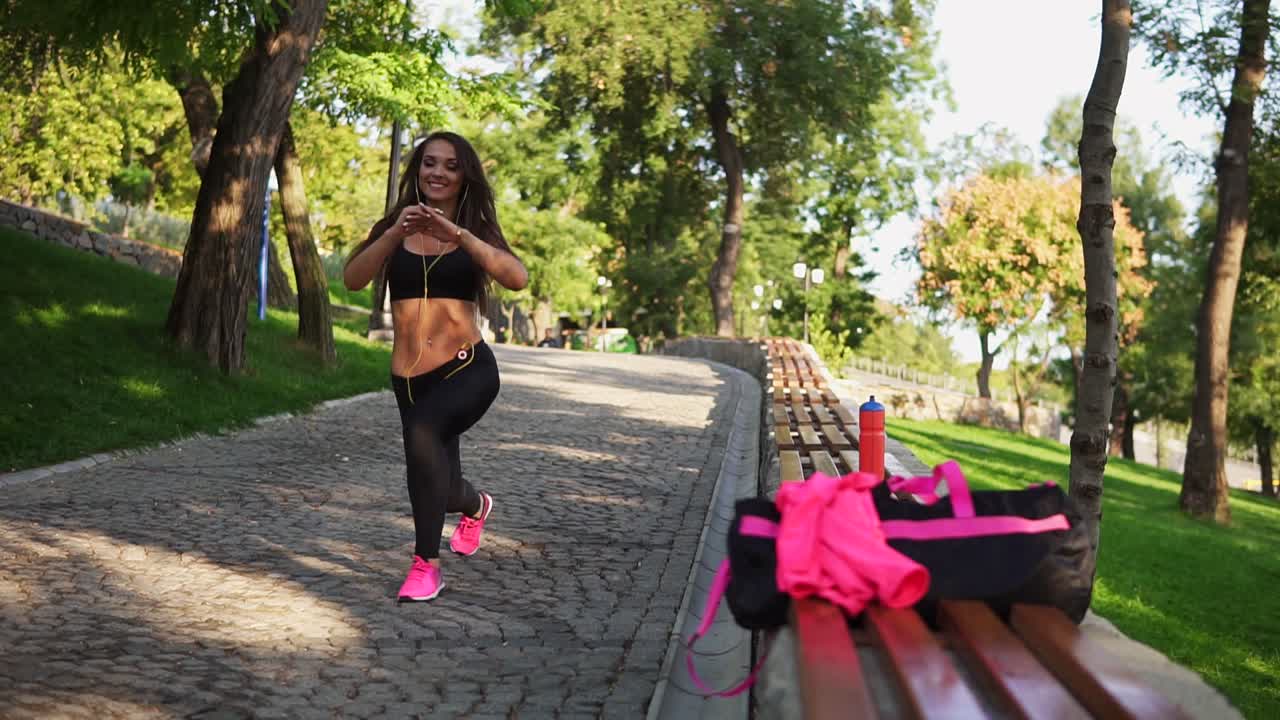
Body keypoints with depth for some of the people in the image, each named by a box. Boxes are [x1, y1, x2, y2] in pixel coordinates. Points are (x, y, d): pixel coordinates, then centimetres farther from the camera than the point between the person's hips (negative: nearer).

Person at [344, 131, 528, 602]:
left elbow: (518, 278, -16)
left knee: (423, 430, -32)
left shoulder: (475, 232, 4)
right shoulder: (394, 230, 7)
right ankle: (476, 505, 53)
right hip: (409, 377, 3)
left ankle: (426, 564, -21)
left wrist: (458, 235, -25)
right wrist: (396, 234, -22)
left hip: (468, 368, -3)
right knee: (437, 486, 13)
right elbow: (353, 279, -9)